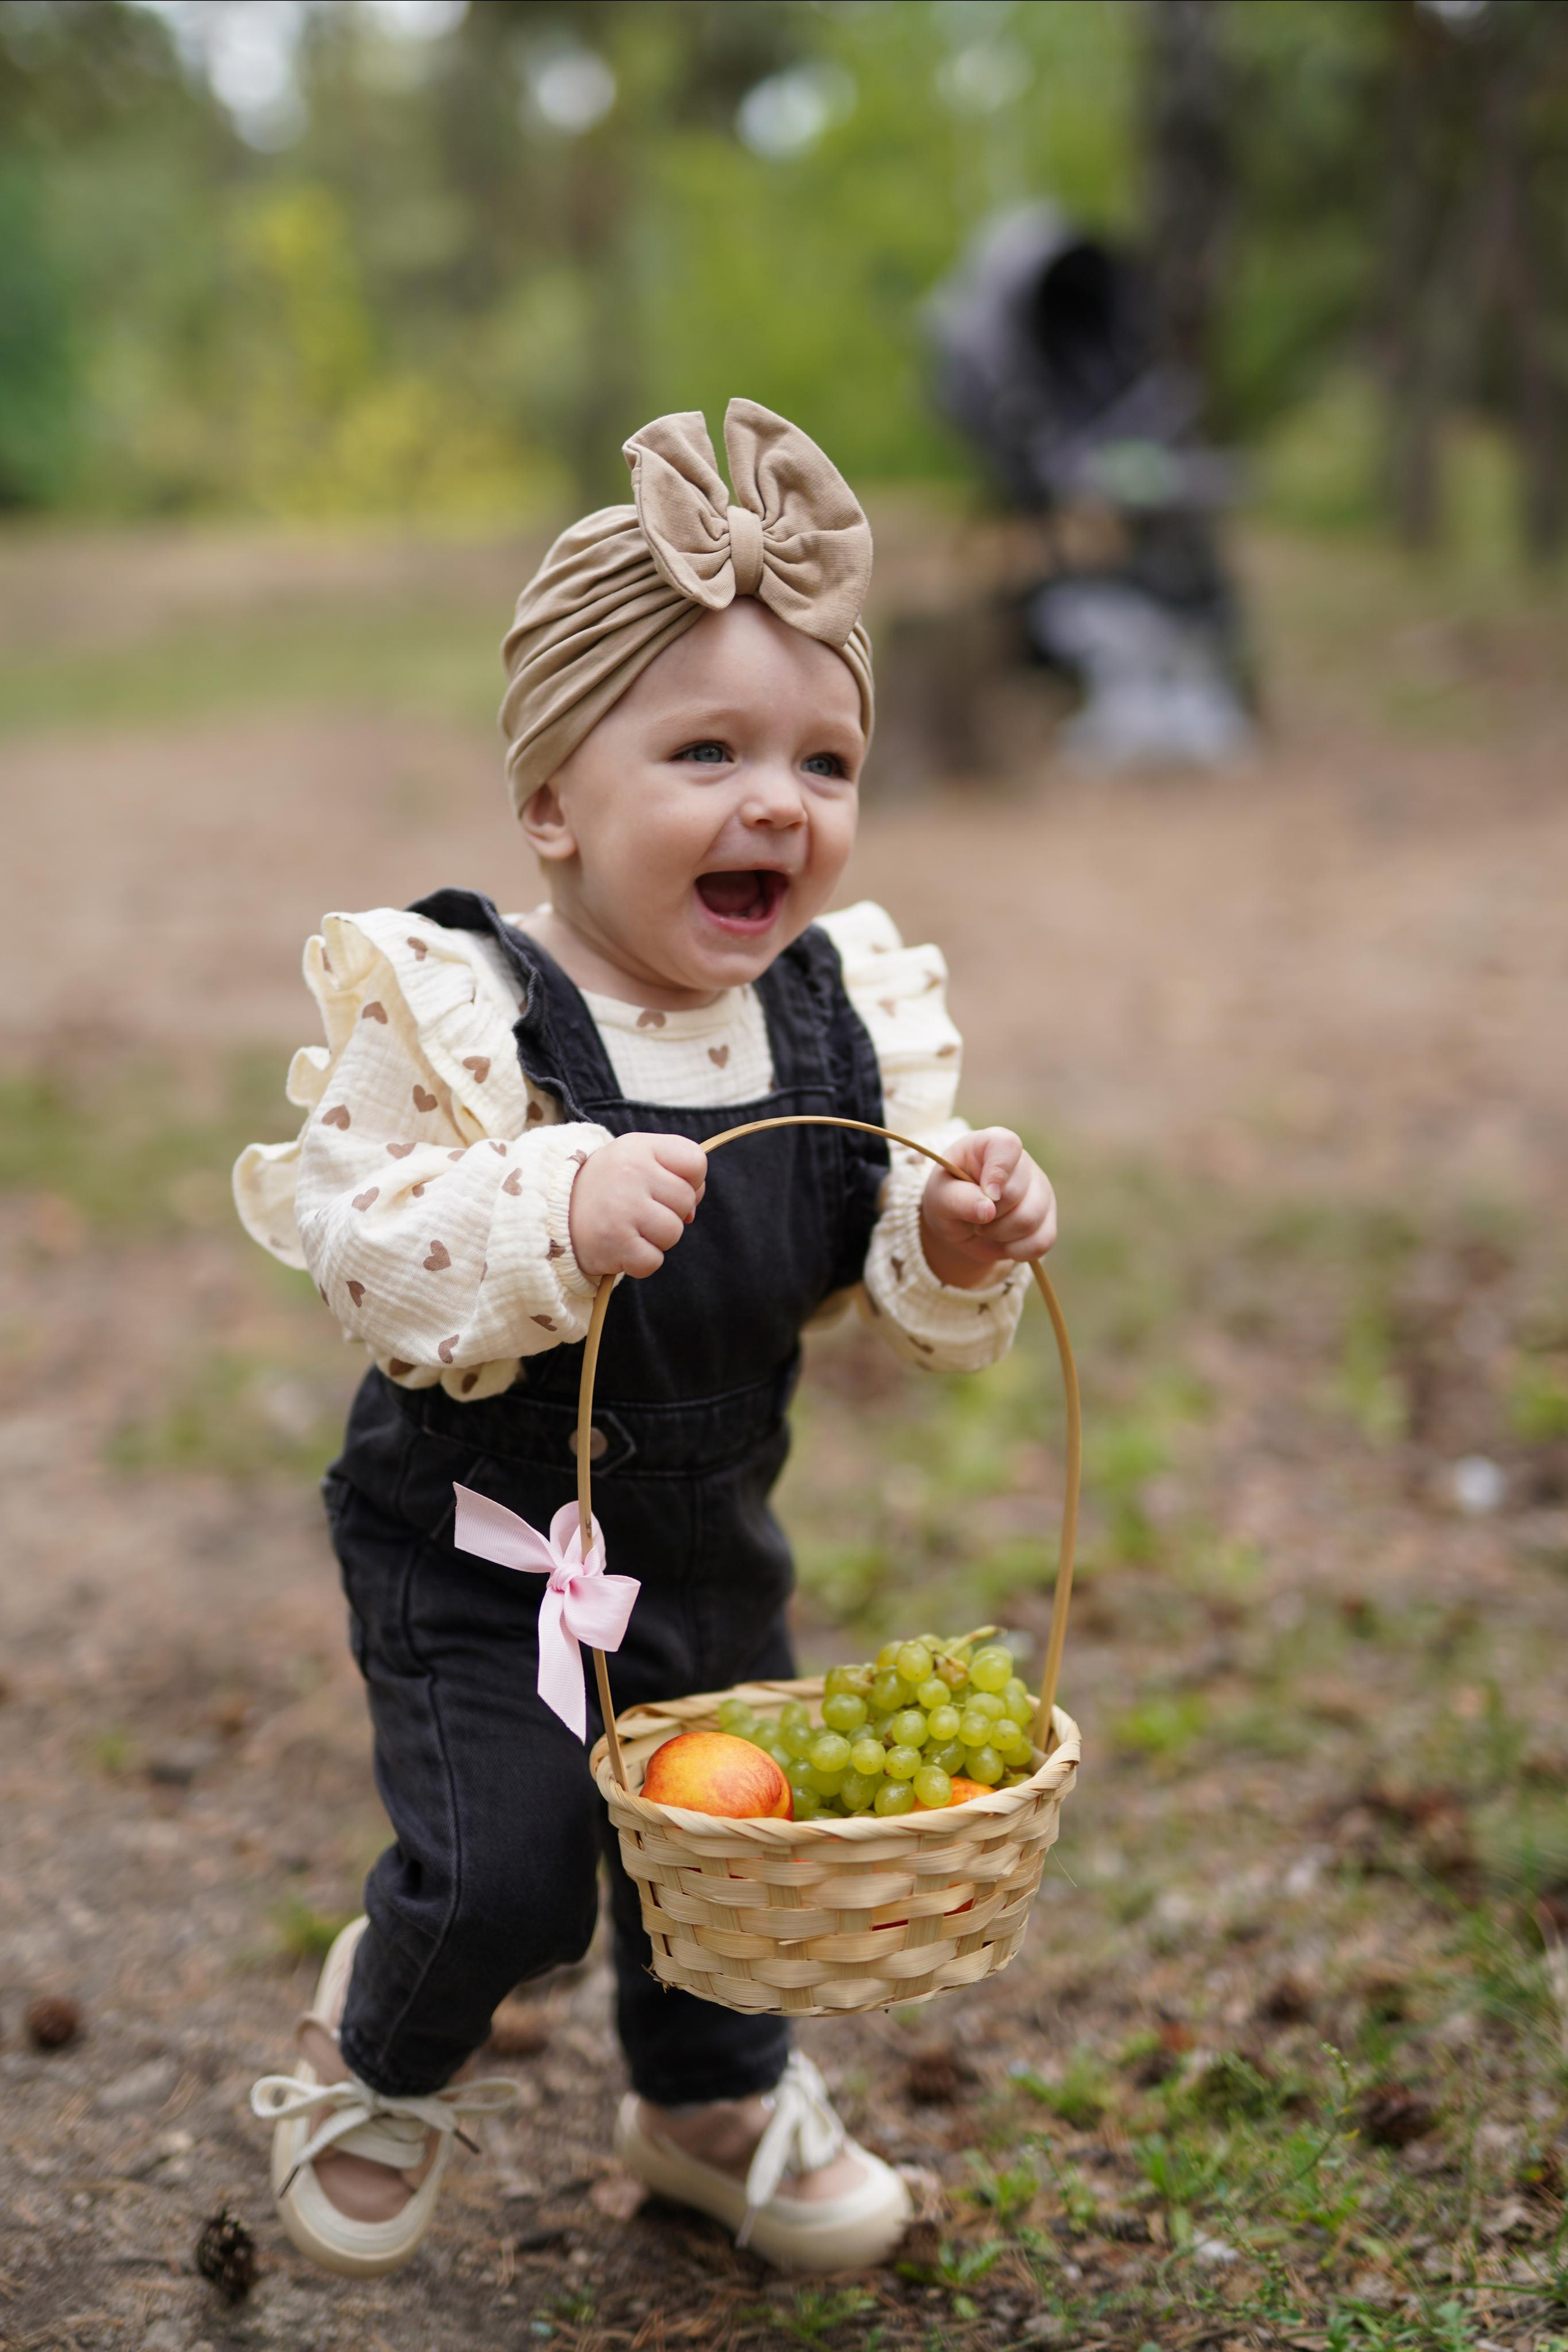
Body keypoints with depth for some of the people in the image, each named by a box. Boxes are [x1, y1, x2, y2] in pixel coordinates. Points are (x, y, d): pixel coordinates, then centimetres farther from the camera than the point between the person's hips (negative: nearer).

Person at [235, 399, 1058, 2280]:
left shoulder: (851, 1012, -7)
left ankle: (713, 2101, 50)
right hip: (476, 1542, -5)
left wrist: (961, 1247, -22)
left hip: (711, 1538, 5)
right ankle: (384, 2059, 29)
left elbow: (892, 1291, 0)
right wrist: (560, 1212, -43)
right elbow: (364, 1251, -29)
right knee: (501, 1870, -8)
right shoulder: (450, 1008, -23)